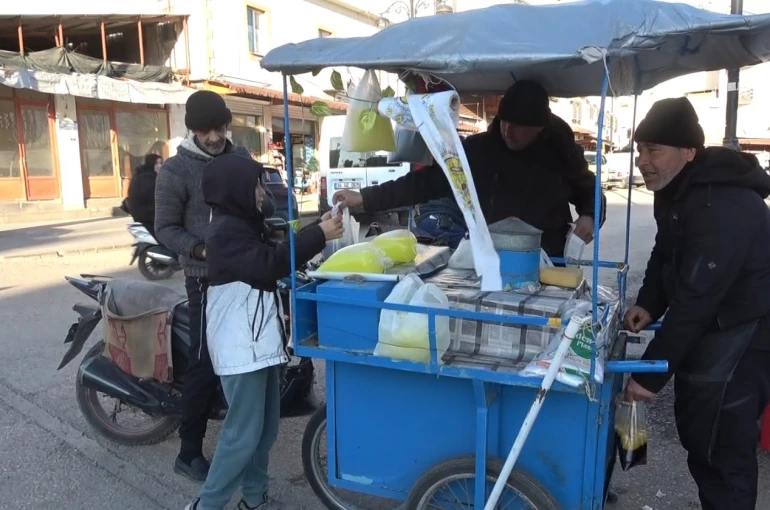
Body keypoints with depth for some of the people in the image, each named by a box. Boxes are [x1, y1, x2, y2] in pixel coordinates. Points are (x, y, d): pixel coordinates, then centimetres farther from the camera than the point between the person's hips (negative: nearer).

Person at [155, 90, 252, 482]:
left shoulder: (240, 157, 9)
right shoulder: (175, 170, -9)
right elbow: (166, 229, -8)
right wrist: (201, 250, -23)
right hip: (208, 278, -6)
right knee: (205, 363, -5)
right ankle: (189, 454, 8)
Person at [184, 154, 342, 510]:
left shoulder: (244, 224, 15)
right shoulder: (226, 231, -16)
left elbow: (271, 256, 17)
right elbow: (269, 263, -25)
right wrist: (319, 235, -22)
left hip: (259, 340, 10)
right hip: (240, 345, -10)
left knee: (265, 428, 16)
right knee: (243, 433, -2)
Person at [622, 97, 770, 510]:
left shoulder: (722, 207, -30)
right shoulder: (674, 187, 1)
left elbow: (695, 299, -31)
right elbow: (665, 253, 14)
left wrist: (650, 373, -26)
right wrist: (648, 304, -3)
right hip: (710, 324, 10)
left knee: (721, 442, -4)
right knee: (693, 422, 18)